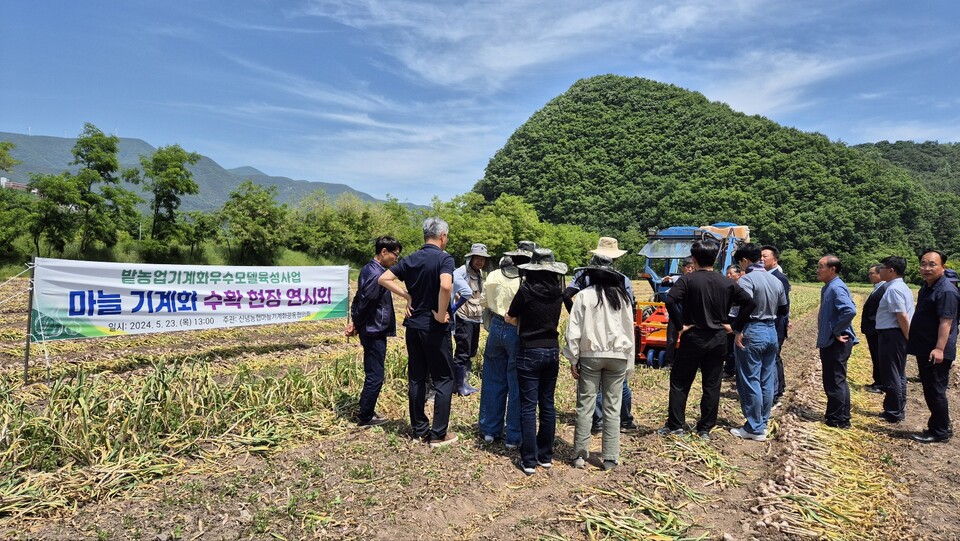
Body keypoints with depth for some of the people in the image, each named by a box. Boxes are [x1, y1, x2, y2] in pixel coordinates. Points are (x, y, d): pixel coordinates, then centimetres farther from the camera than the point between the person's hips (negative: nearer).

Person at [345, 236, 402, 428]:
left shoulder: (368, 269, 11)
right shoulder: (378, 275, -21)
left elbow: (359, 298, 14)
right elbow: (365, 302, -21)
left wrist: (355, 322, 8)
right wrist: (356, 324, -5)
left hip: (371, 331, 10)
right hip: (375, 332, -10)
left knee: (372, 373, 19)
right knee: (375, 376, 1)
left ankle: (365, 409, 31)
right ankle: (365, 417, 12)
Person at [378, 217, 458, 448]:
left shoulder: (410, 259, 6)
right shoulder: (444, 258, -13)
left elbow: (383, 278, 4)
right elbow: (445, 286, -31)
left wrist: (407, 296, 3)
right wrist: (441, 314, -19)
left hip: (413, 325, 6)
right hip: (434, 328, -6)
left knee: (416, 378, 12)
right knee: (444, 379, 4)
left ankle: (419, 429, 20)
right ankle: (438, 434, 5)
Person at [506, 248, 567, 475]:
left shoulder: (526, 290, -13)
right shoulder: (557, 292, 0)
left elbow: (510, 318, -4)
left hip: (530, 352, -5)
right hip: (552, 350, 5)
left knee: (528, 406, 1)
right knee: (547, 404, 13)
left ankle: (529, 460, 3)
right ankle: (545, 455, 22)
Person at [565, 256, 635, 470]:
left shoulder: (584, 295, -6)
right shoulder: (622, 296, 2)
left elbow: (574, 330, -5)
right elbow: (629, 330, 7)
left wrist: (573, 359, 3)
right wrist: (629, 362, 14)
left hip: (590, 355, -2)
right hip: (617, 356, 2)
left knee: (585, 405, 5)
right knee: (612, 408, 7)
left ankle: (580, 455, 10)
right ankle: (610, 458, 12)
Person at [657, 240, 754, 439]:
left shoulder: (688, 279, -10)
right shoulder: (727, 282, 3)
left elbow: (670, 301, -24)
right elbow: (749, 302, 3)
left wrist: (680, 325, -14)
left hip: (693, 338, -4)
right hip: (718, 340, 4)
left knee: (679, 383, 7)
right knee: (712, 386, 10)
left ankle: (675, 425, 8)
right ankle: (706, 429, 15)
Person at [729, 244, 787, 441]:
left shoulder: (747, 279, -13)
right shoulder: (776, 280, 10)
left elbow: (746, 307, -25)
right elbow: (783, 310, 16)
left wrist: (738, 331, -18)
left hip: (752, 332, -8)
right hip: (772, 332, 8)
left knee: (750, 382, 0)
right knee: (767, 381, 12)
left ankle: (755, 428, 5)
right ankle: (763, 423, 22)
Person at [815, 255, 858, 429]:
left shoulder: (837, 288, -18)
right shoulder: (827, 287, 12)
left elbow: (850, 310, -32)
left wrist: (837, 331, -22)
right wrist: (827, 332, 12)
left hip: (837, 343, -10)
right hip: (828, 342, 10)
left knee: (836, 382, 0)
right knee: (831, 381, 17)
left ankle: (840, 420, 9)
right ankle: (833, 415, 28)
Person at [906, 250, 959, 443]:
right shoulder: (926, 287, 13)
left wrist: (939, 349, -30)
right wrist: (917, 344, 24)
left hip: (936, 353, -10)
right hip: (924, 350, 10)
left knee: (935, 391, -2)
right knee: (930, 391, 17)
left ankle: (940, 432, 9)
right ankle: (941, 426, 29)